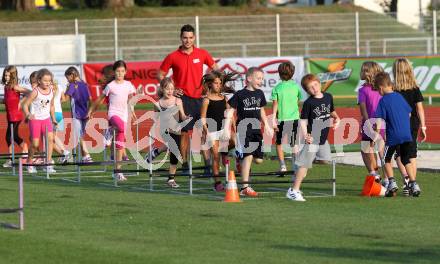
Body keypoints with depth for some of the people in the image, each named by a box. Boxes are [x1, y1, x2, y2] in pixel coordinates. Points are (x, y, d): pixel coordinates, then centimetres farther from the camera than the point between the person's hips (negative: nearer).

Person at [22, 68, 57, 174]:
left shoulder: (51, 92, 2)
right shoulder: (35, 92, -13)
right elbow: (25, 104, -12)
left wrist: (53, 118, 17)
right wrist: (28, 115, -28)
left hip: (46, 119, 4)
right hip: (35, 119, -4)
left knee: (50, 138, -17)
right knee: (35, 144, -3)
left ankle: (48, 164, -15)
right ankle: (30, 164, 22)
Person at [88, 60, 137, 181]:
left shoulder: (128, 85, 8)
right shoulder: (111, 86, -2)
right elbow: (99, 99, 9)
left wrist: (132, 112, 23)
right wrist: (91, 110, 13)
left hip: (124, 115, 4)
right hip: (113, 113, -4)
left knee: (120, 144, 1)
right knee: (122, 127, -40)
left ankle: (118, 170, 3)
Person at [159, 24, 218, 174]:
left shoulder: (202, 54, 5)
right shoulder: (173, 57, -1)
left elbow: (214, 68, 20)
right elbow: (160, 74, 7)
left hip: (200, 97, 2)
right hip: (183, 98, -2)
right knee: (185, 132, -2)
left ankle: (208, 163, 3)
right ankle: (185, 164, 6)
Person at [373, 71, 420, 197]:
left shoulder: (383, 101, -7)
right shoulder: (399, 96, 10)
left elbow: (380, 120, -13)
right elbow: (409, 113, 18)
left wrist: (376, 135, -10)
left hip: (393, 136, -5)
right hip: (407, 135, 5)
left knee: (387, 159, 12)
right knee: (406, 160, 15)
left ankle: (392, 182, -1)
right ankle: (413, 184, 7)